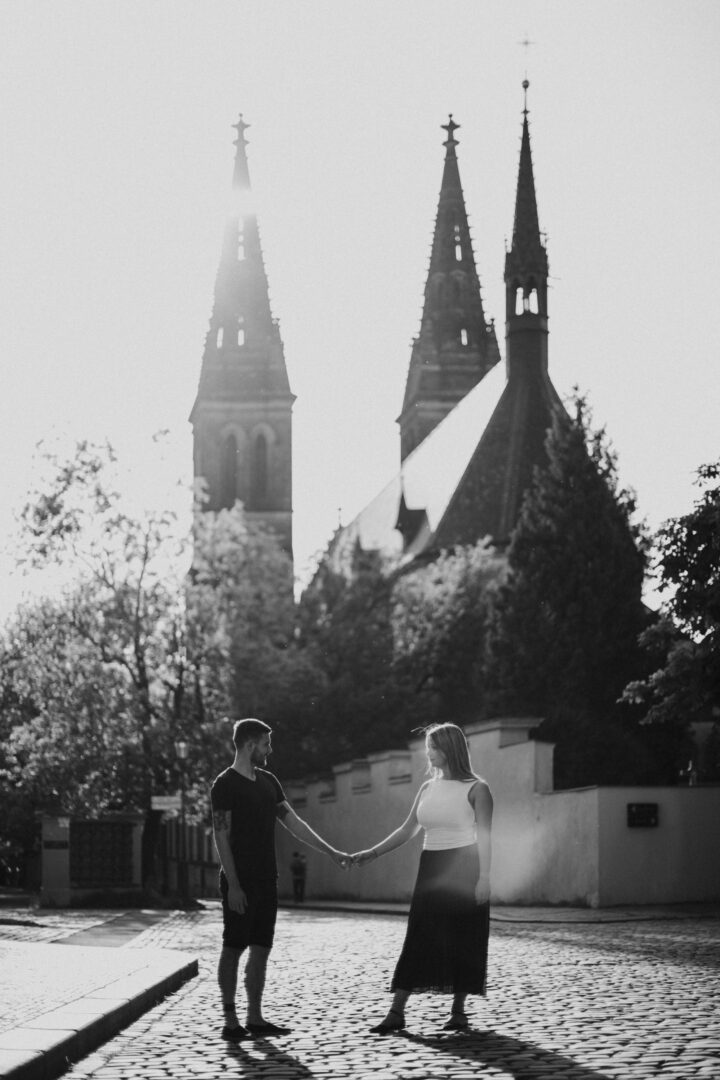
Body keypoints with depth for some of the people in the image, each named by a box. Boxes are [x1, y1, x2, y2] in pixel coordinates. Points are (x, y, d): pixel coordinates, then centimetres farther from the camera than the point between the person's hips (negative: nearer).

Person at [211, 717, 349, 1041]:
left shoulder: (268, 781, 13)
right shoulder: (225, 785, -9)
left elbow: (293, 822, 15)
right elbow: (221, 836, -13)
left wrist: (331, 852, 9)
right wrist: (233, 885, -18)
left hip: (265, 880, 7)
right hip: (240, 882, -7)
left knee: (261, 948, 7)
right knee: (233, 948, -3)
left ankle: (255, 1018, 12)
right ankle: (230, 1021, 1)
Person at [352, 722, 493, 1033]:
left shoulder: (475, 789, -5)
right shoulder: (428, 788, 11)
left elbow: (484, 837, -8)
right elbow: (407, 830, 14)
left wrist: (484, 877, -16)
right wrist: (372, 853, 8)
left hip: (463, 868, -5)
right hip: (431, 868, 5)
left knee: (463, 940, 0)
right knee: (417, 939, 0)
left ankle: (458, 1011, 10)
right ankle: (396, 1012, -4)